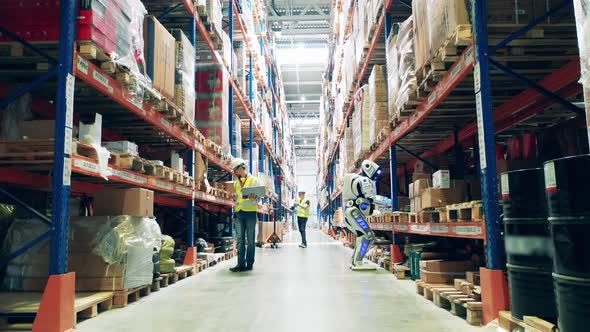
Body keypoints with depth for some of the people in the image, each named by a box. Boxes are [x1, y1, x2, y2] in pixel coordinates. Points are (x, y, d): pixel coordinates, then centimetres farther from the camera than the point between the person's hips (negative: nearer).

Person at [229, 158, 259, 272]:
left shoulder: (254, 180, 0)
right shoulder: (236, 183, 15)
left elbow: (257, 198, -3)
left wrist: (253, 199, -23)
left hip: (250, 212, -4)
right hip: (239, 213, 5)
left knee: (250, 239, 1)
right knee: (240, 239, 3)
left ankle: (249, 264, 7)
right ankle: (241, 263, 7)